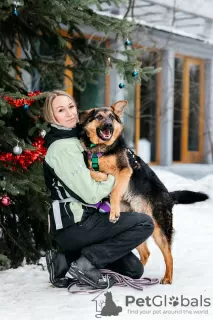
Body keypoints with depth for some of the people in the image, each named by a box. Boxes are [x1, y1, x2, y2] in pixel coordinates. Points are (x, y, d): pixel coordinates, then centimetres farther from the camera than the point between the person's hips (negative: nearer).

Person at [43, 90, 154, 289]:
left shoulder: (74, 139, 15)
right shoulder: (62, 148, -16)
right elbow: (91, 194, -19)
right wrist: (114, 177, -3)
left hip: (81, 221, 9)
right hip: (73, 226, -9)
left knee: (134, 270, 9)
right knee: (144, 223, -13)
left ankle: (69, 260, 9)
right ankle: (85, 264, -12)